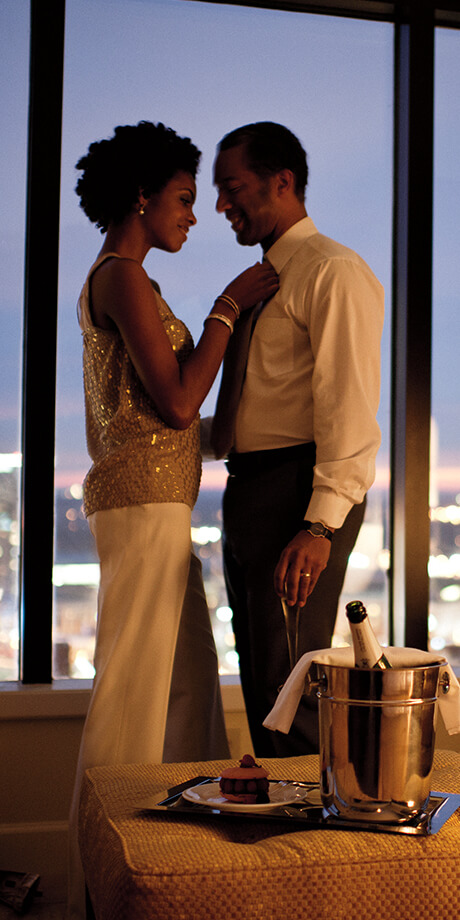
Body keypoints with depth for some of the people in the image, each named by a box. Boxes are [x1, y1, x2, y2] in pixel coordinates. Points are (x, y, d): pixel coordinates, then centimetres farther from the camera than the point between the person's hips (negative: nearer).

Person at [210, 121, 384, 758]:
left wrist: (320, 525, -23)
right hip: (250, 492, 10)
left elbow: (349, 410, -17)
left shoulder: (334, 272, -8)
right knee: (261, 686, 15)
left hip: (301, 492, -10)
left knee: (289, 683, -8)